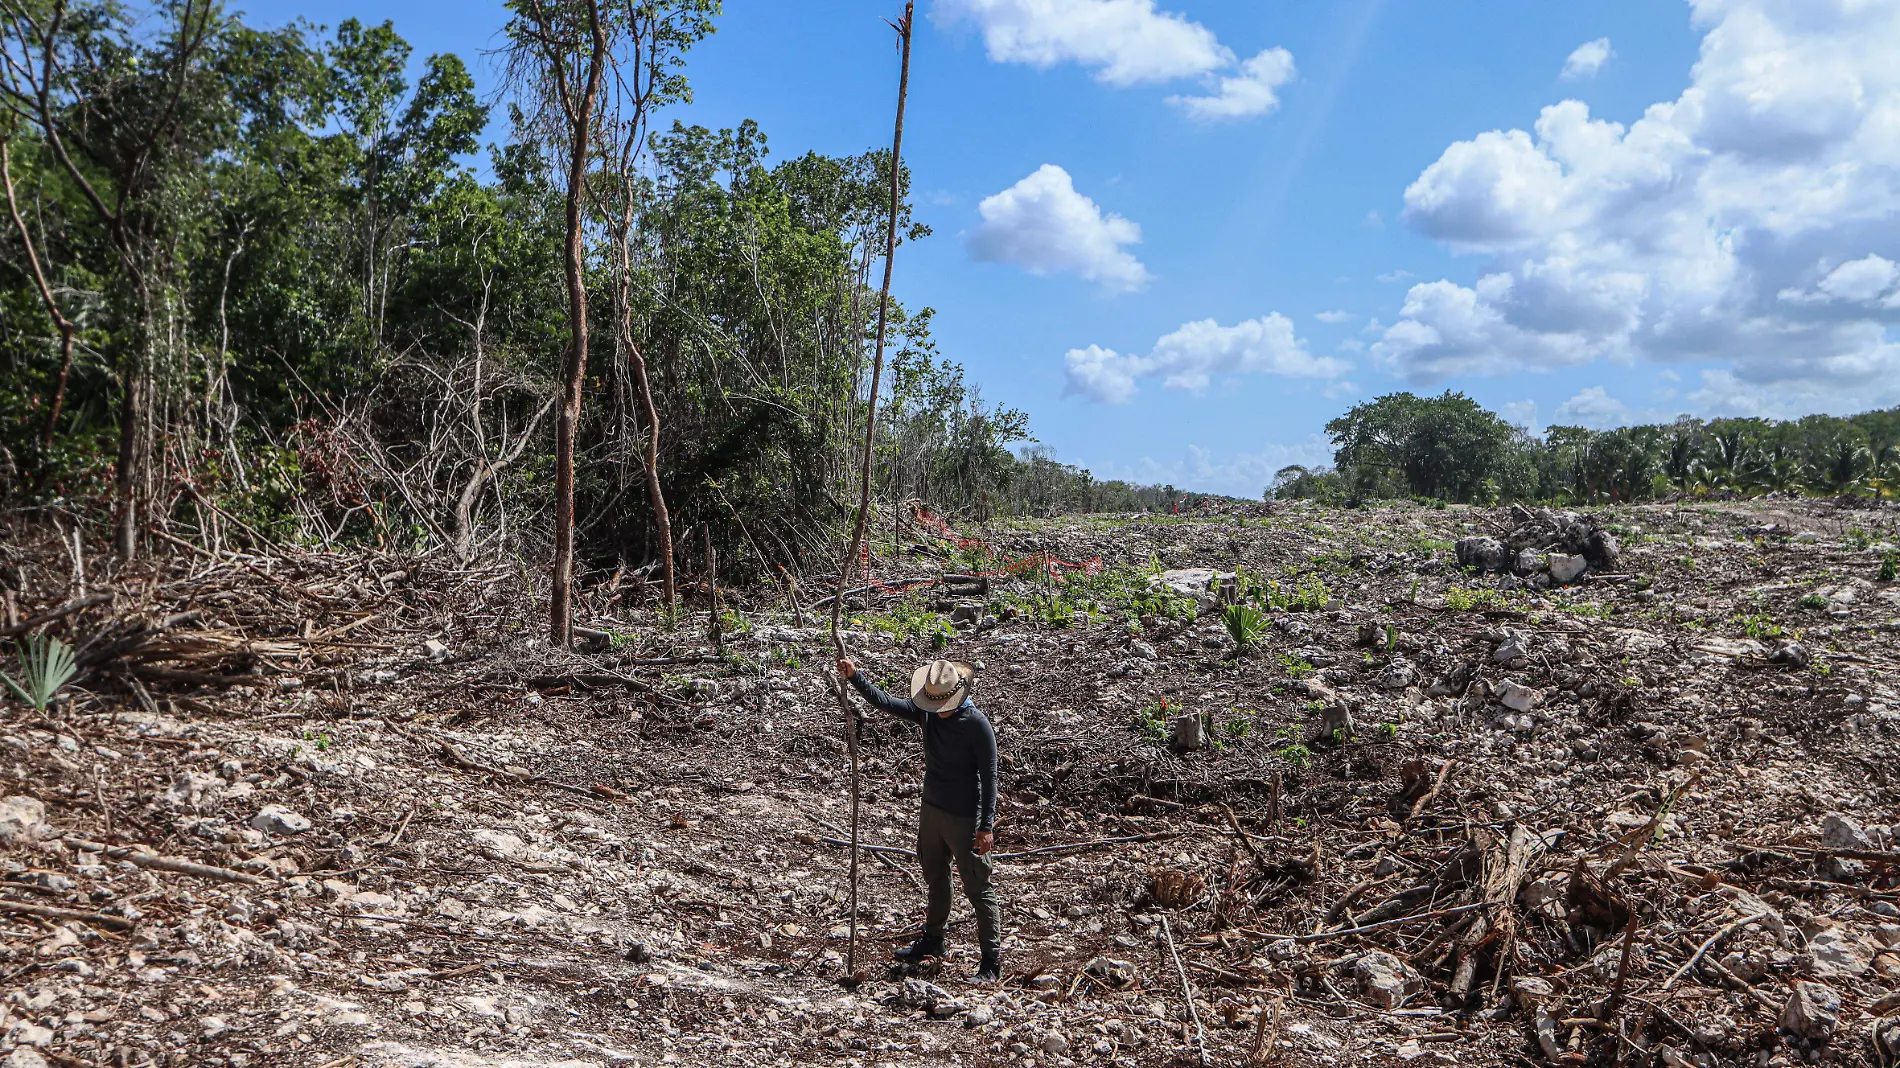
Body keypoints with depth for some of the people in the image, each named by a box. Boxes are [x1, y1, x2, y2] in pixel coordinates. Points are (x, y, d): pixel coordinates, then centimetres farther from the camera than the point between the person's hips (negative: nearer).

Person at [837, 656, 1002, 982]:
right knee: (935, 878, 23)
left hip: (964, 818, -7)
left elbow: (989, 777, -18)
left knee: (977, 888, 0)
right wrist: (855, 676, -16)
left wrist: (987, 826, -20)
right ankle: (933, 939, 41)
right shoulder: (927, 712, -3)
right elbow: (885, 702, -3)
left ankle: (992, 958, 10)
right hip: (931, 809, 7)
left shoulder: (977, 724, -21)